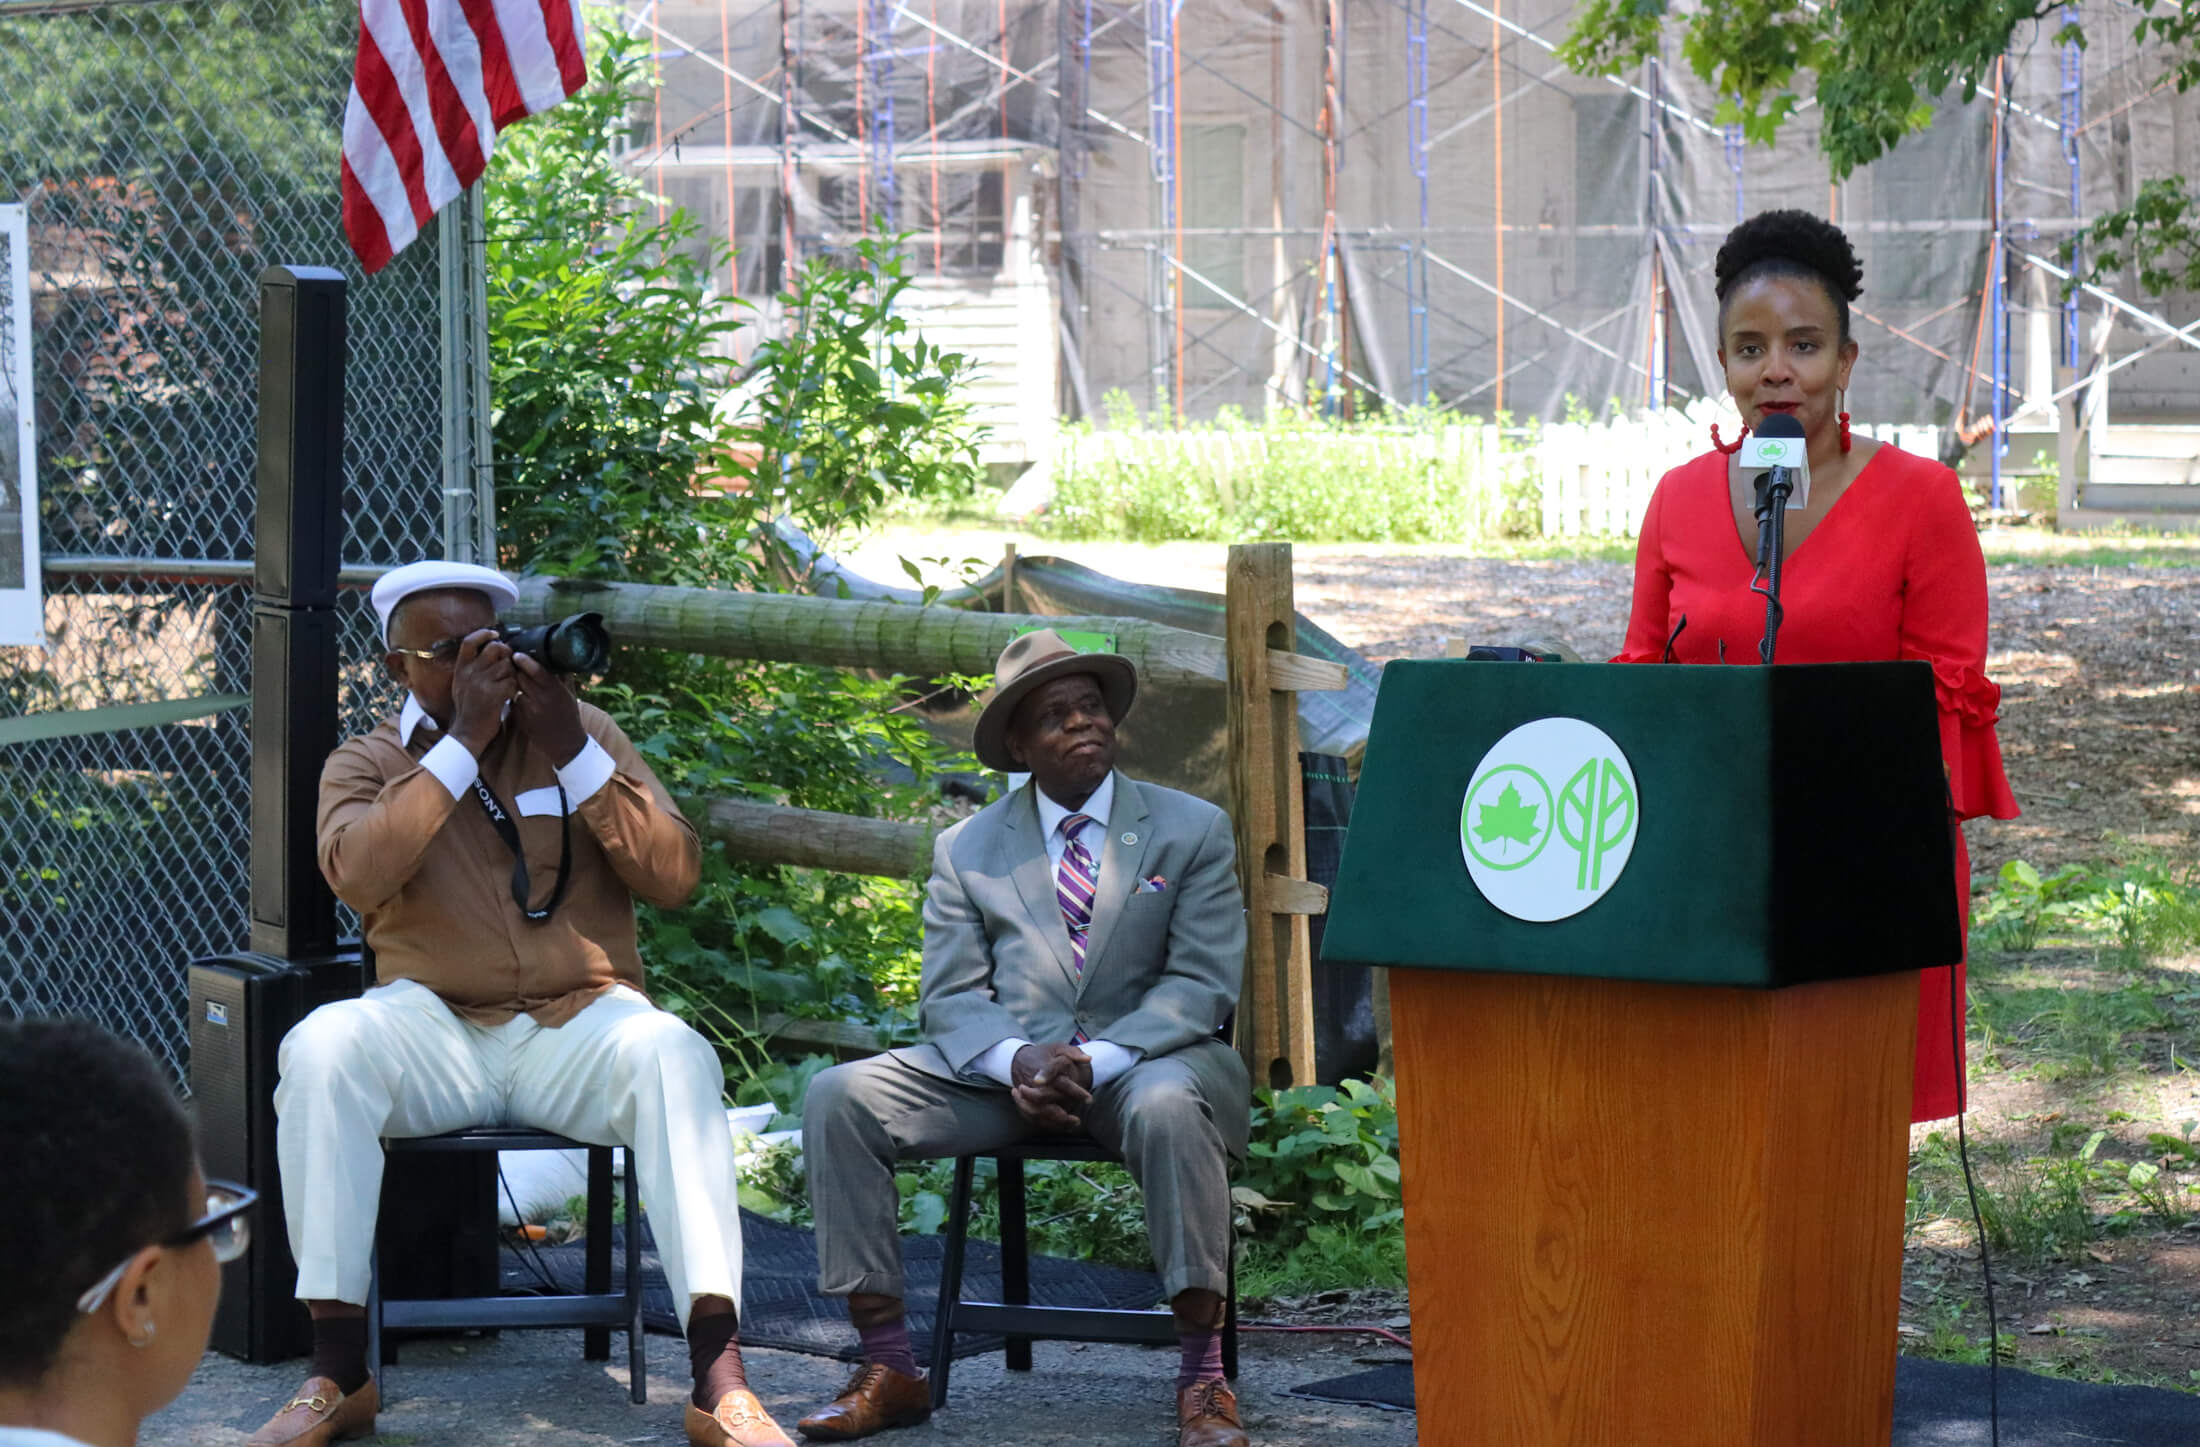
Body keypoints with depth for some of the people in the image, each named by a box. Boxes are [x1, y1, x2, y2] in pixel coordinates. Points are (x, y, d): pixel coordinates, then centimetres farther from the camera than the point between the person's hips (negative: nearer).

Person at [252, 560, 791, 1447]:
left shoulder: (583, 734, 11)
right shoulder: (367, 765, 9)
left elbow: (675, 877, -1)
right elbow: (354, 874, -15)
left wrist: (572, 753, -11)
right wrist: (461, 742, -16)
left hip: (577, 1027, 0)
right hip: (436, 1032, 0)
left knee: (674, 1055, -33)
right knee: (321, 1048, -32)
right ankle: (337, 1372, -27)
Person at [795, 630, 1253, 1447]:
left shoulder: (1192, 831, 6)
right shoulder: (967, 850, 13)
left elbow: (1203, 983, -4)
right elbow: (950, 995, 5)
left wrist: (1095, 1060, -20)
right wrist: (1017, 1059, -19)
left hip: (1141, 1062, -2)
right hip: (1005, 1066, 3)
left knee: (1170, 1108, -39)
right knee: (838, 1097, -19)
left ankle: (1202, 1381, -30)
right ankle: (888, 1371, -16)